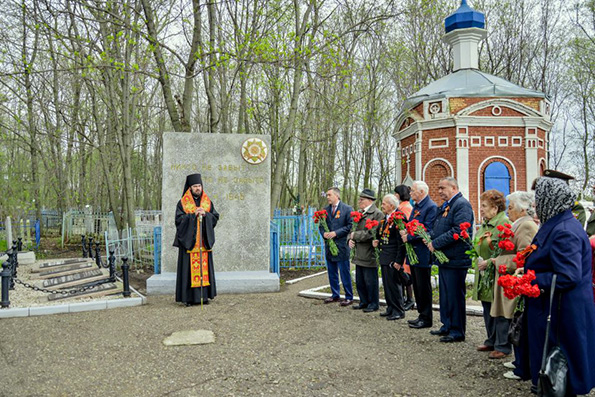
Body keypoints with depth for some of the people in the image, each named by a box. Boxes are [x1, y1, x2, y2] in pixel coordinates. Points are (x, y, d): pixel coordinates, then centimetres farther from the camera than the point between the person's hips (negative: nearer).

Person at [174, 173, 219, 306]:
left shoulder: (208, 202, 11)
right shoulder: (182, 203, 2)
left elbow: (215, 218, 6)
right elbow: (179, 219, -8)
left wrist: (205, 214, -12)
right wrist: (194, 215, -16)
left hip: (204, 241, 3)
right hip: (189, 241, -3)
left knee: (204, 266, 4)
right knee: (189, 268, -4)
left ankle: (204, 295, 11)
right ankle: (189, 297, 2)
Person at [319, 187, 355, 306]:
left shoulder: (347, 209, -6)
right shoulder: (326, 210, 11)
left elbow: (350, 226, -11)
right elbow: (321, 225, 17)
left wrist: (336, 233, -17)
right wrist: (324, 233, -5)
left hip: (341, 246, -6)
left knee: (345, 273, 0)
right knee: (332, 273, 14)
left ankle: (349, 297, 10)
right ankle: (335, 295, 26)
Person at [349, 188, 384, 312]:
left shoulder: (377, 214, -13)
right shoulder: (360, 213, 13)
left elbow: (371, 233, -21)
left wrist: (355, 235, -14)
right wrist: (350, 239, -2)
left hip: (369, 254, -8)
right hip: (359, 254, 8)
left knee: (370, 281, 3)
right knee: (359, 281, 16)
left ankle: (373, 304, 18)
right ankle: (364, 302, 29)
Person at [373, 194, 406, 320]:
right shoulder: (384, 219, 13)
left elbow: (401, 242, -18)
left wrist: (398, 261, -20)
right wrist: (377, 242, 6)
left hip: (393, 258, -9)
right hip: (384, 258, 9)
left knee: (394, 284, -1)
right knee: (387, 284, 15)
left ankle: (399, 311, 11)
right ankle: (391, 308, 26)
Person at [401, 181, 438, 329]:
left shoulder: (431, 207, -13)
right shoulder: (416, 207, 16)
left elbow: (427, 231, -20)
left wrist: (409, 237, -17)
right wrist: (405, 232, 1)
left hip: (423, 254, -9)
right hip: (413, 252, 9)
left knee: (423, 288, 0)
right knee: (417, 287, 15)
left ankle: (426, 319, 10)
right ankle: (422, 315, 25)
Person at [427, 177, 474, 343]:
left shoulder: (462, 204, -14)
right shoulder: (444, 206, 17)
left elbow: (458, 231, -24)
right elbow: (438, 229, 23)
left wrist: (435, 243, -19)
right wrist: (430, 238, 2)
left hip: (455, 260, -10)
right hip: (444, 259, 10)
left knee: (455, 296, -1)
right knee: (445, 294, 18)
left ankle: (457, 331, 10)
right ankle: (447, 326, 30)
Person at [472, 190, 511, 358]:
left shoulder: (504, 223, -16)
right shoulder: (484, 224, 14)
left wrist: (489, 262, -20)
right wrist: (478, 260, 10)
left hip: (497, 276, -9)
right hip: (484, 275, 9)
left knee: (500, 312, 1)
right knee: (488, 310, 17)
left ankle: (503, 346, 13)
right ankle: (491, 341, 30)